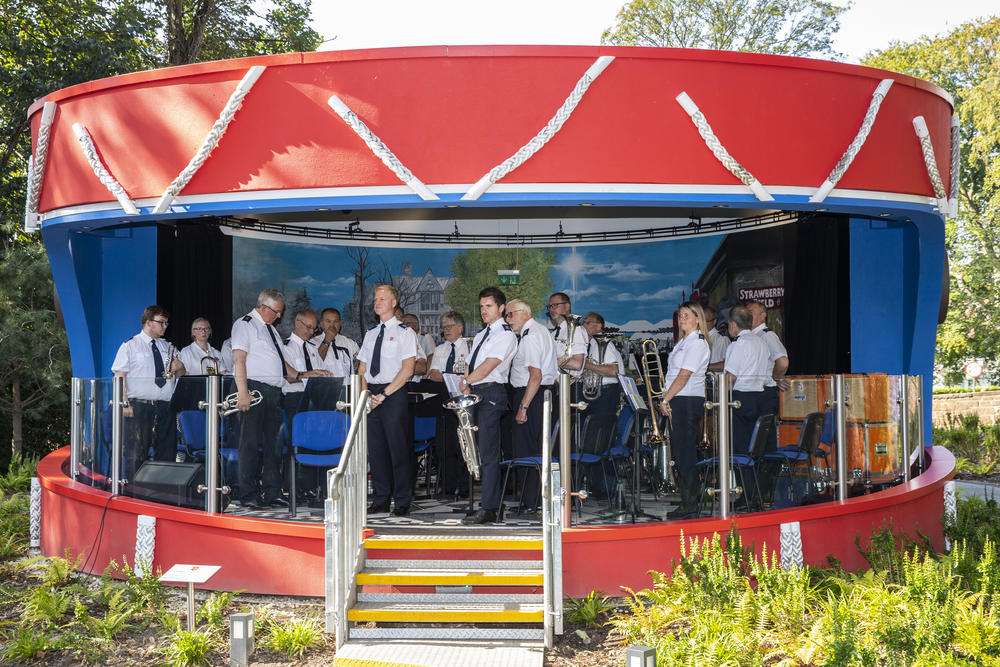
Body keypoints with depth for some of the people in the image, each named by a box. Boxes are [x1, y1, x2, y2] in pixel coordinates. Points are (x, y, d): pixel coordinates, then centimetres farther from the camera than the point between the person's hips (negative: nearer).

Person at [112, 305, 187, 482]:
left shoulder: (168, 347, 19)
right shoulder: (130, 346, 3)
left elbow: (181, 374, 22)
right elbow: (119, 376, -5)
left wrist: (179, 367, -2)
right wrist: (124, 404, -16)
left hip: (165, 407, 5)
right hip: (139, 407, -5)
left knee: (167, 452, 5)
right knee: (136, 453, -7)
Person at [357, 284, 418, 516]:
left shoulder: (404, 332, -1)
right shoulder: (370, 333, 17)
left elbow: (407, 370, -9)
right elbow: (362, 369, 17)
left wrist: (383, 395, -15)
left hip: (394, 394, -6)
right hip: (371, 395, 6)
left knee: (398, 447, -6)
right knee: (375, 448, 6)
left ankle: (402, 502, 1)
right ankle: (380, 500, 13)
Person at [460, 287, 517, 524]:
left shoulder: (505, 335, -6)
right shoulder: (481, 335, 22)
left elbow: (487, 367, -15)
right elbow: (471, 365, 17)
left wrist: (466, 382, -4)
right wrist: (467, 386, -2)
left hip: (491, 394, -9)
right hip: (477, 395, 9)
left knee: (488, 453, -10)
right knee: (482, 451, 9)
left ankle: (489, 509, -10)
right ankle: (493, 498, 15)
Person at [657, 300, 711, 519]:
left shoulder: (697, 343, -10)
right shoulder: (683, 342, 20)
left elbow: (684, 375, -17)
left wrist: (666, 399, -14)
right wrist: (667, 400, 9)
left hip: (688, 401, -10)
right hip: (677, 402, 10)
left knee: (685, 454, -8)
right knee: (679, 453, 10)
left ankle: (689, 505, -4)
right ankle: (687, 502, 14)